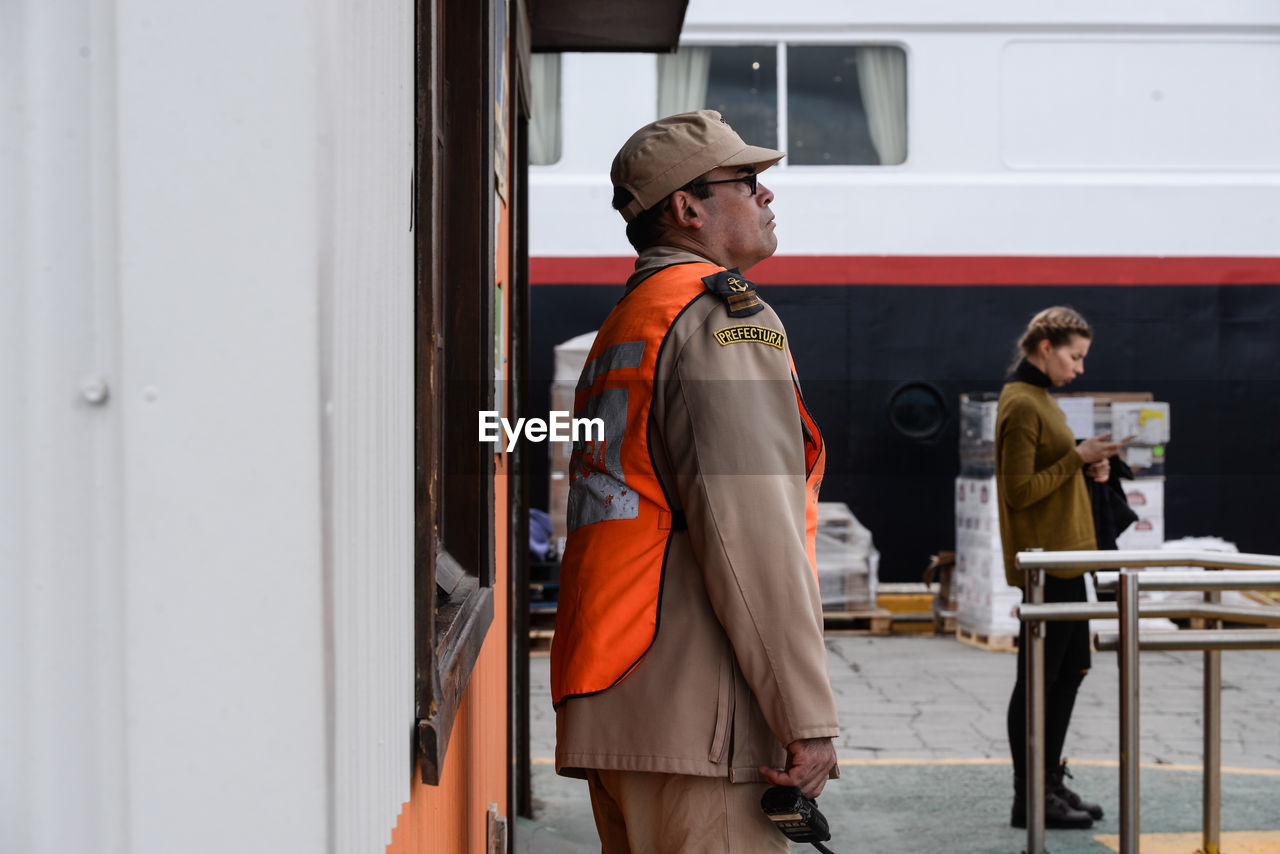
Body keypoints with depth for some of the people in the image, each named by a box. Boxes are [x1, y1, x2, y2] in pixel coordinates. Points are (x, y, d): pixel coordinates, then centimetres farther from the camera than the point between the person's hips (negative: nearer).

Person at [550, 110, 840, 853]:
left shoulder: (624, 325, 22)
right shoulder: (725, 318, -8)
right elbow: (753, 533, -18)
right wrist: (809, 717, -17)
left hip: (610, 708, 10)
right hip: (695, 716, -9)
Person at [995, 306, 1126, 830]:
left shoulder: (1038, 398, 16)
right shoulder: (1021, 404, -15)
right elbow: (1020, 491, -19)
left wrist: (1086, 467, 7)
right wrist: (1078, 457, -17)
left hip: (1063, 558, 10)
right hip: (1044, 559, -10)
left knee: (1069, 671, 14)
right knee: (1039, 678, -4)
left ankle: (1050, 783, 23)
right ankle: (1029, 800, 2)